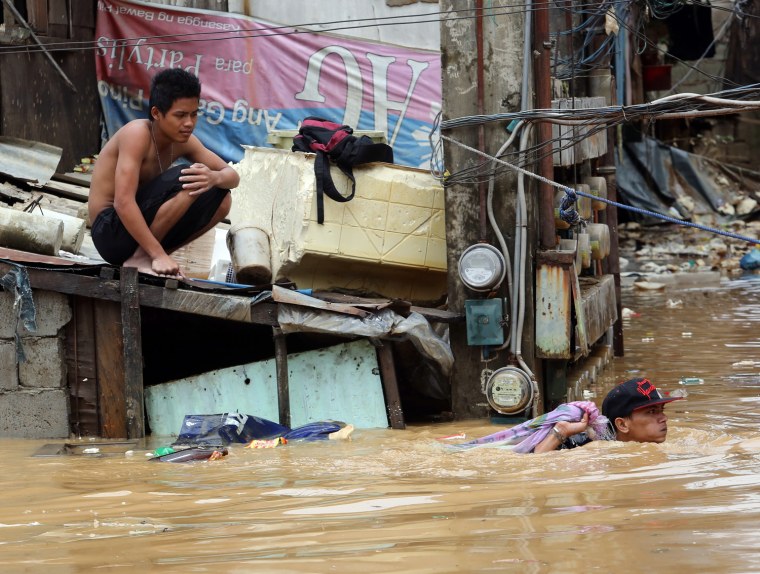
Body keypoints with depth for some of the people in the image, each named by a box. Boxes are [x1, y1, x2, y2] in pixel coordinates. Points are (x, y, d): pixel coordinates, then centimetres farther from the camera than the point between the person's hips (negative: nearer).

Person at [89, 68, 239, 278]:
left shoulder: (182, 141, 4)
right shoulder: (138, 134, -19)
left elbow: (232, 176, 4)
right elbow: (123, 203, -28)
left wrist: (214, 178, -22)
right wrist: (158, 255, -31)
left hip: (141, 228, 8)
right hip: (111, 232, -8)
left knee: (221, 200, 1)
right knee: (186, 180, -24)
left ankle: (149, 255, 0)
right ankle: (139, 258, -16)